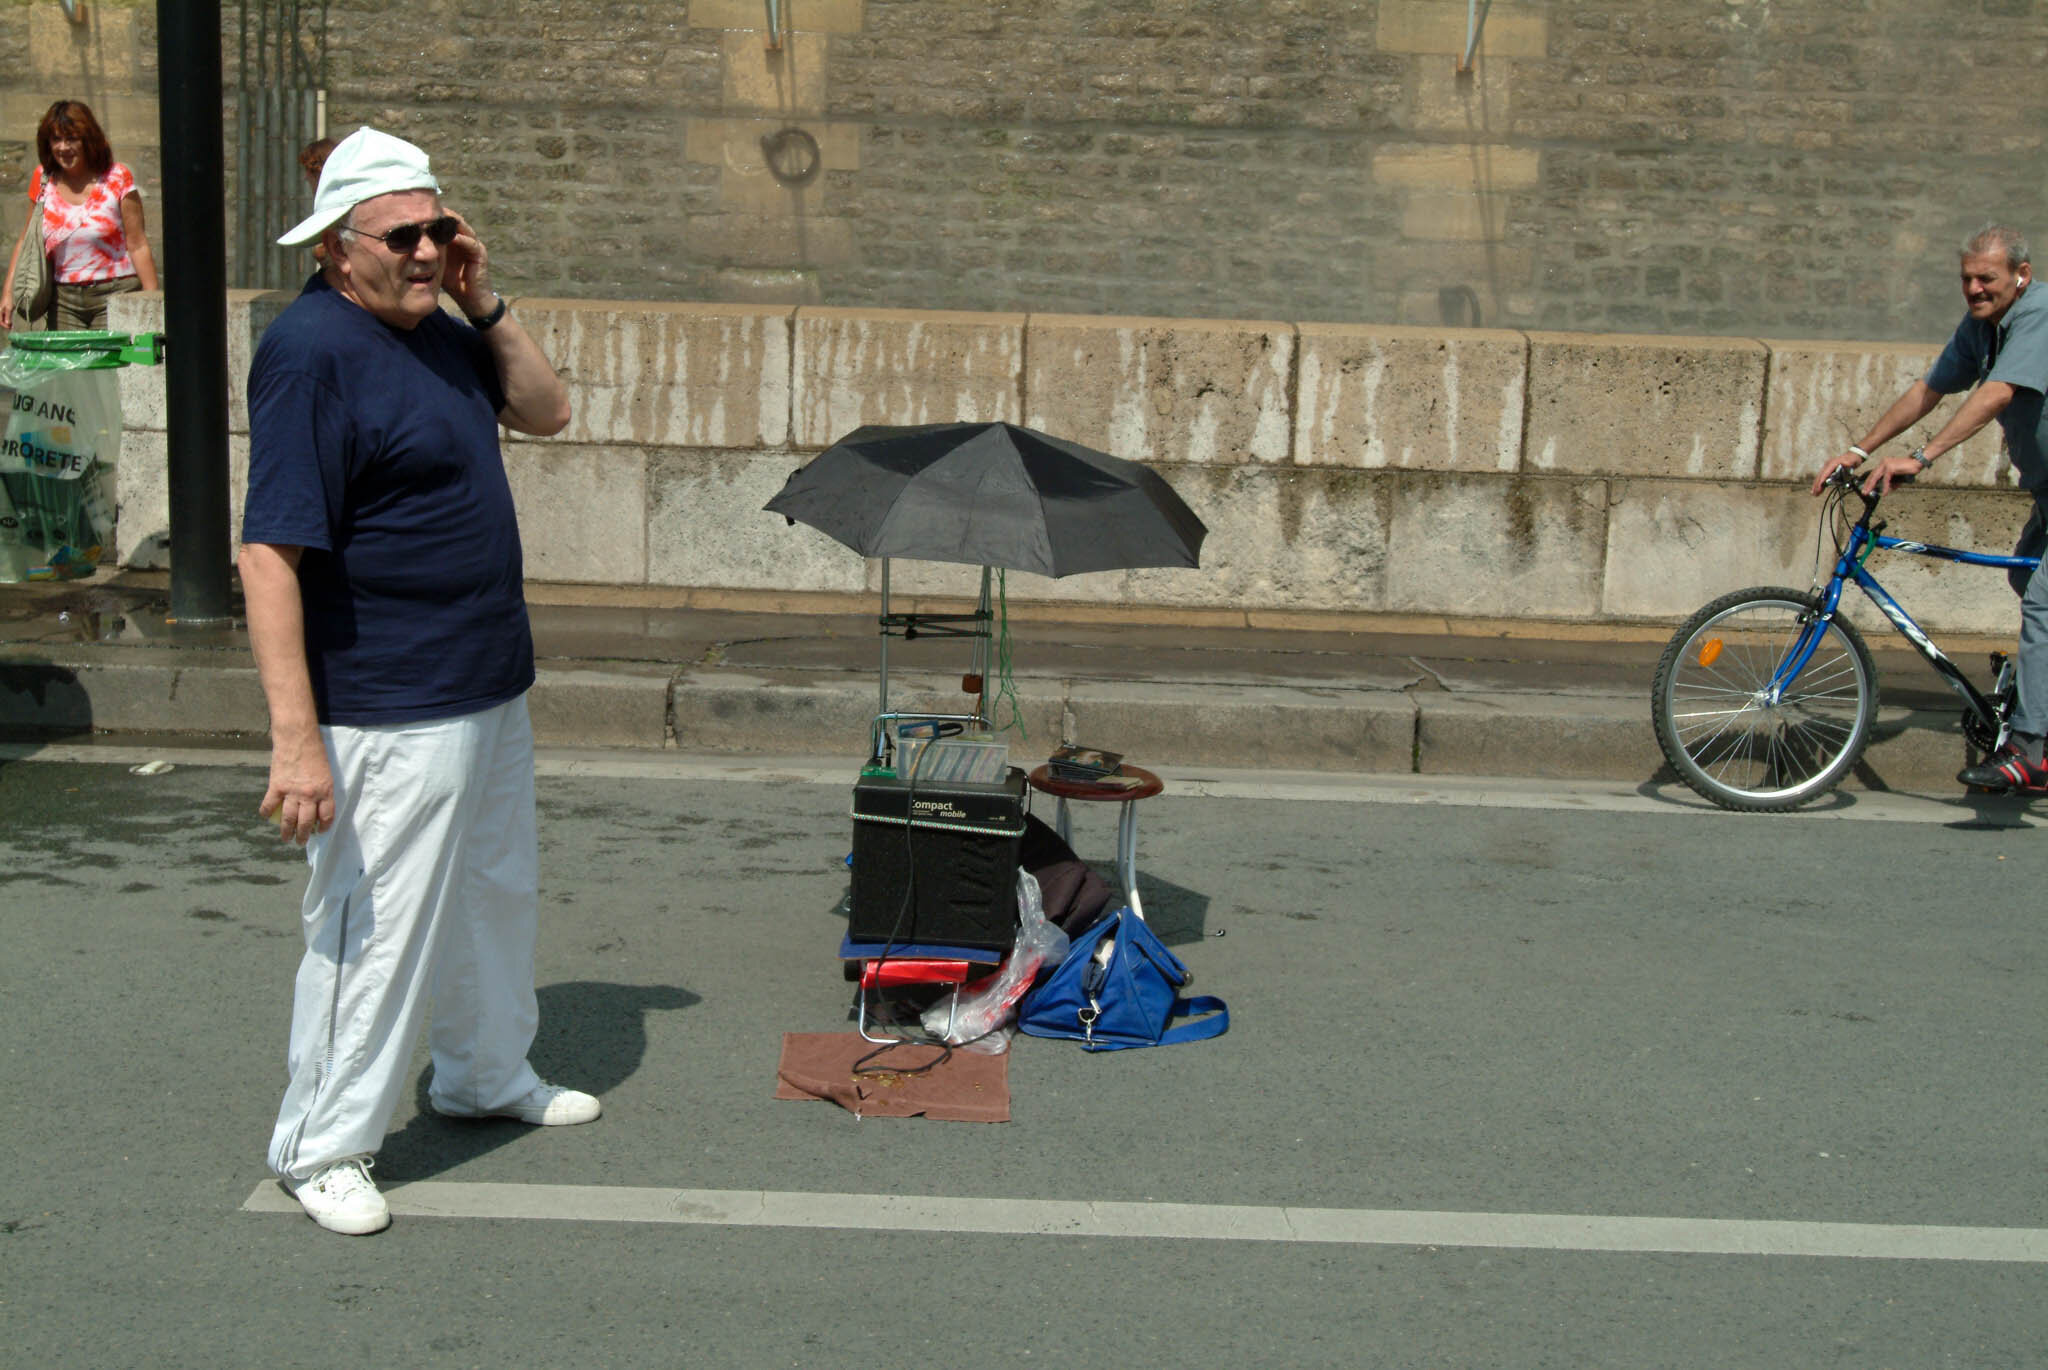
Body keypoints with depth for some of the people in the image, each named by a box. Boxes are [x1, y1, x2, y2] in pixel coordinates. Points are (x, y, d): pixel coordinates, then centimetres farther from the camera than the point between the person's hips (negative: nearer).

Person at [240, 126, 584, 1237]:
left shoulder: (439, 329, 7)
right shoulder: (313, 351, -20)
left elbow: (546, 412, 18)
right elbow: (269, 555, -25)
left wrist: (487, 305, 1)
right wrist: (296, 739, -29)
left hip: (492, 689, 9)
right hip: (389, 717, -9)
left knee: (497, 893, 23)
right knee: (373, 928, 0)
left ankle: (487, 1072, 44)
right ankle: (322, 1146, 17)